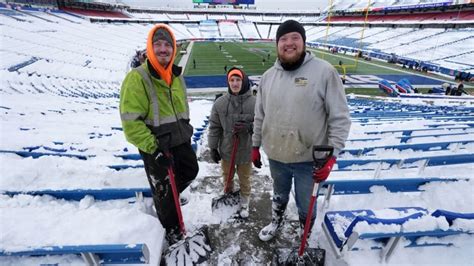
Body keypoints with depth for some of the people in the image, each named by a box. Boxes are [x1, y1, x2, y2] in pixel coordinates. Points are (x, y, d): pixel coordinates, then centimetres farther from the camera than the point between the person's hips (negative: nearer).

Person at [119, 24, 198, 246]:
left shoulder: (177, 77, 6)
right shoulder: (137, 78, -18)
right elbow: (131, 122, -21)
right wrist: (153, 148, -22)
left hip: (180, 141, 7)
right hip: (155, 147, -6)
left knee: (190, 171, 22)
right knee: (163, 191, 11)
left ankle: (165, 197, 48)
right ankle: (172, 228, 37)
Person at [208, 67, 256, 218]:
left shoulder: (254, 102, -15)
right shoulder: (220, 103, -8)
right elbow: (214, 127, -1)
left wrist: (248, 127, -27)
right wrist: (213, 148, 1)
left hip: (246, 150, -2)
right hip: (226, 150, 2)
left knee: (244, 180, 19)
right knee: (227, 178, 24)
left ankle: (244, 203, 43)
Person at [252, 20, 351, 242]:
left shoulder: (324, 72, -13)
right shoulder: (268, 76, 1)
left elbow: (339, 118, -12)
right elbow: (260, 116, 9)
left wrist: (331, 156, -16)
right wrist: (256, 146, 13)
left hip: (309, 158, -3)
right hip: (275, 156, 4)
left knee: (305, 206, 17)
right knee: (279, 195, 28)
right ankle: (275, 222, 58)